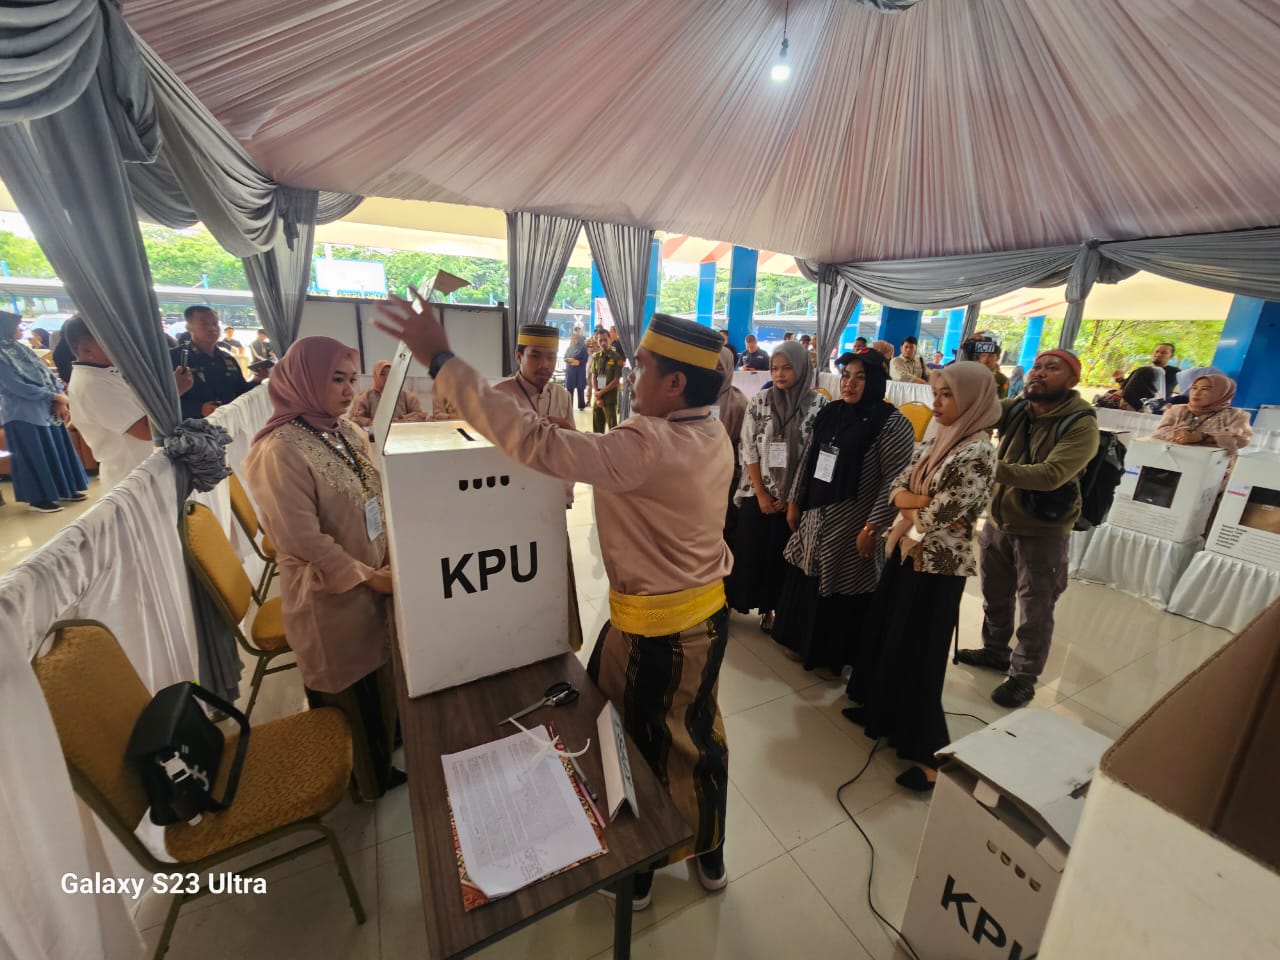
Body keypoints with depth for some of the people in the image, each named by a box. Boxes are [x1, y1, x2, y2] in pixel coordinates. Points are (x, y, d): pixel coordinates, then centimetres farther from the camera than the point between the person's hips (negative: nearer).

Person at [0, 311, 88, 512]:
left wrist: (60, 399, -7)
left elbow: (46, 373, 6)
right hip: (23, 414, -7)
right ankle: (38, 498, 11)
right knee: (34, 456, 0)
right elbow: (19, 387, -19)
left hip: (47, 409, 7)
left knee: (58, 449, 12)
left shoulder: (22, 349, 9)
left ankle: (65, 489, 23)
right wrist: (55, 397, -12)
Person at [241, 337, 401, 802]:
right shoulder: (281, 449, -21)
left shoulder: (347, 431, 2)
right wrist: (367, 576, -15)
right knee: (345, 694, 14)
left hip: (375, 581, 7)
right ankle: (359, 782, 39)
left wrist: (391, 560, 0)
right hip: (331, 594, -7)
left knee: (379, 680, 22)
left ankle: (379, 764, 47)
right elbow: (303, 540, -22)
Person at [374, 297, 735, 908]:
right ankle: (708, 853, 51)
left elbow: (538, 443, -35)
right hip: (708, 611, 8)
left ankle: (632, 870, 45)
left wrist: (441, 361, -29)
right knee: (698, 734, 26)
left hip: (653, 626, -8)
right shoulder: (714, 435, -2)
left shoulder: (648, 445, -29)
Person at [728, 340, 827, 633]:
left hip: (795, 497, 0)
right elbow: (748, 450, -3)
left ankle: (770, 608, 27)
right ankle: (737, 603, 24)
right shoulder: (759, 401, -2)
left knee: (780, 553, 11)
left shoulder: (819, 404, -5)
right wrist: (761, 494, -7)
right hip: (758, 494, 1)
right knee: (749, 550, 7)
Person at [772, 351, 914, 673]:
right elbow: (806, 461, 11)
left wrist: (872, 528, -19)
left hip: (852, 527, -6)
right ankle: (803, 643, 37)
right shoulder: (829, 413, 6)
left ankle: (834, 655, 31)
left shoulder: (894, 424, -12)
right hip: (814, 518, 6)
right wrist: (794, 502, 10)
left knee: (840, 591, 8)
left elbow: (895, 483, -16)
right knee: (805, 585, 15)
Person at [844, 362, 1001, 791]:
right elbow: (896, 489, 4)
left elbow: (938, 518, -24)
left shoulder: (977, 453, -21)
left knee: (917, 652, 2)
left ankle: (930, 753, 21)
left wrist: (912, 505, -5)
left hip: (937, 565, -8)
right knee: (883, 631, 19)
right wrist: (926, 501, -14)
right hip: (907, 552, 8)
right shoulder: (937, 441, 6)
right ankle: (883, 709, 42)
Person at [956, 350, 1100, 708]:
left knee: (1035, 610, 9)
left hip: (1042, 532, -5)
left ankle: (1024, 676, 27)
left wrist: (994, 468, -44)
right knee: (995, 595, 21)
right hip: (998, 521, 5)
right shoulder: (1015, 409, -1)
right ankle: (994, 650, 43)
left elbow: (1052, 475, -32)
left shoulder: (1081, 425, -18)